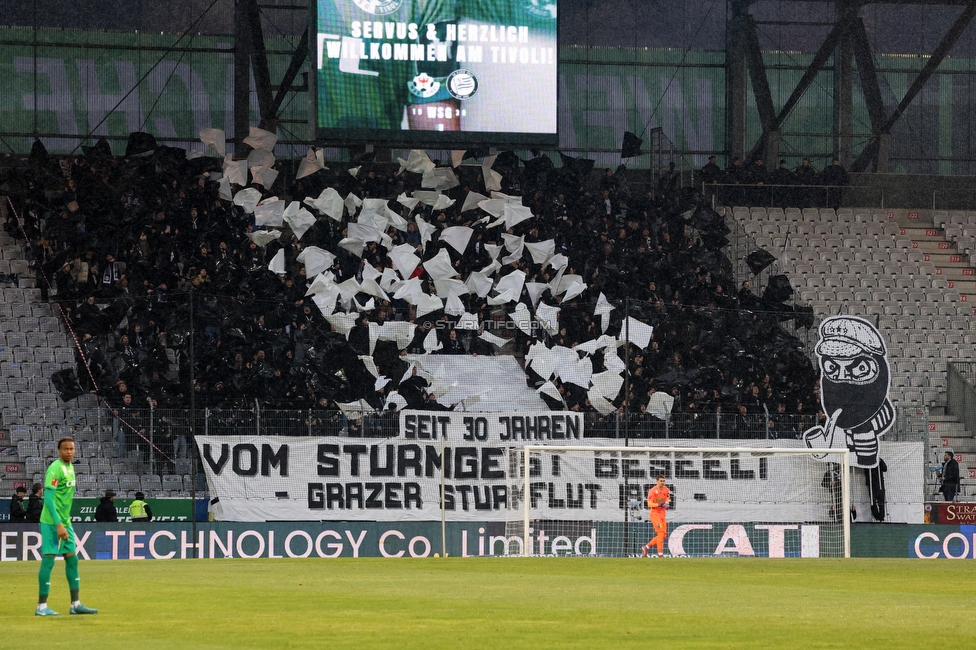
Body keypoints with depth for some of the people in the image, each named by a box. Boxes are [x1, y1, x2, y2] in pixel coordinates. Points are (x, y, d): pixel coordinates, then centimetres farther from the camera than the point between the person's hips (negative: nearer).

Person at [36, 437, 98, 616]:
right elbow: (48, 498, -22)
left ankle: (75, 604, 15)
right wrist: (58, 525, -26)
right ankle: (41, 606, -5)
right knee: (48, 560, -8)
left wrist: (65, 522, 19)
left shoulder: (70, 467, 12)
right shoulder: (56, 469, -16)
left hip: (65, 523, 9)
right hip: (52, 523, -9)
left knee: (72, 559, 10)